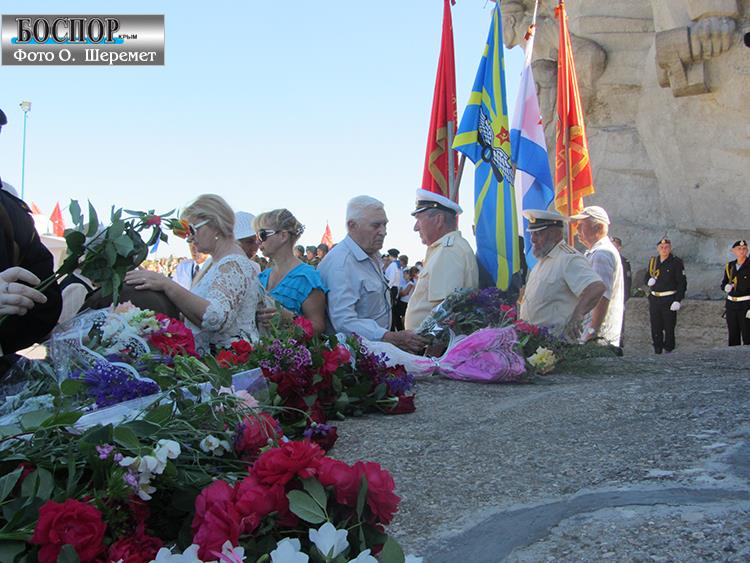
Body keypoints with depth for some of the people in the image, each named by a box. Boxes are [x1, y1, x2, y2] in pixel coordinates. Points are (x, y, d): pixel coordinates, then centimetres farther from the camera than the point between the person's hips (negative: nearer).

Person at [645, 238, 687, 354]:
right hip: (654, 299, 4)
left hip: (669, 300, -4)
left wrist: (678, 300, -15)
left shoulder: (676, 262, -3)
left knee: (669, 328, 0)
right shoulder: (652, 261, 11)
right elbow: (647, 276, 22)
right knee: (655, 328, 7)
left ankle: (668, 350, 8)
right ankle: (657, 351, 15)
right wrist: (649, 281, -4)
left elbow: (682, 282, -6)